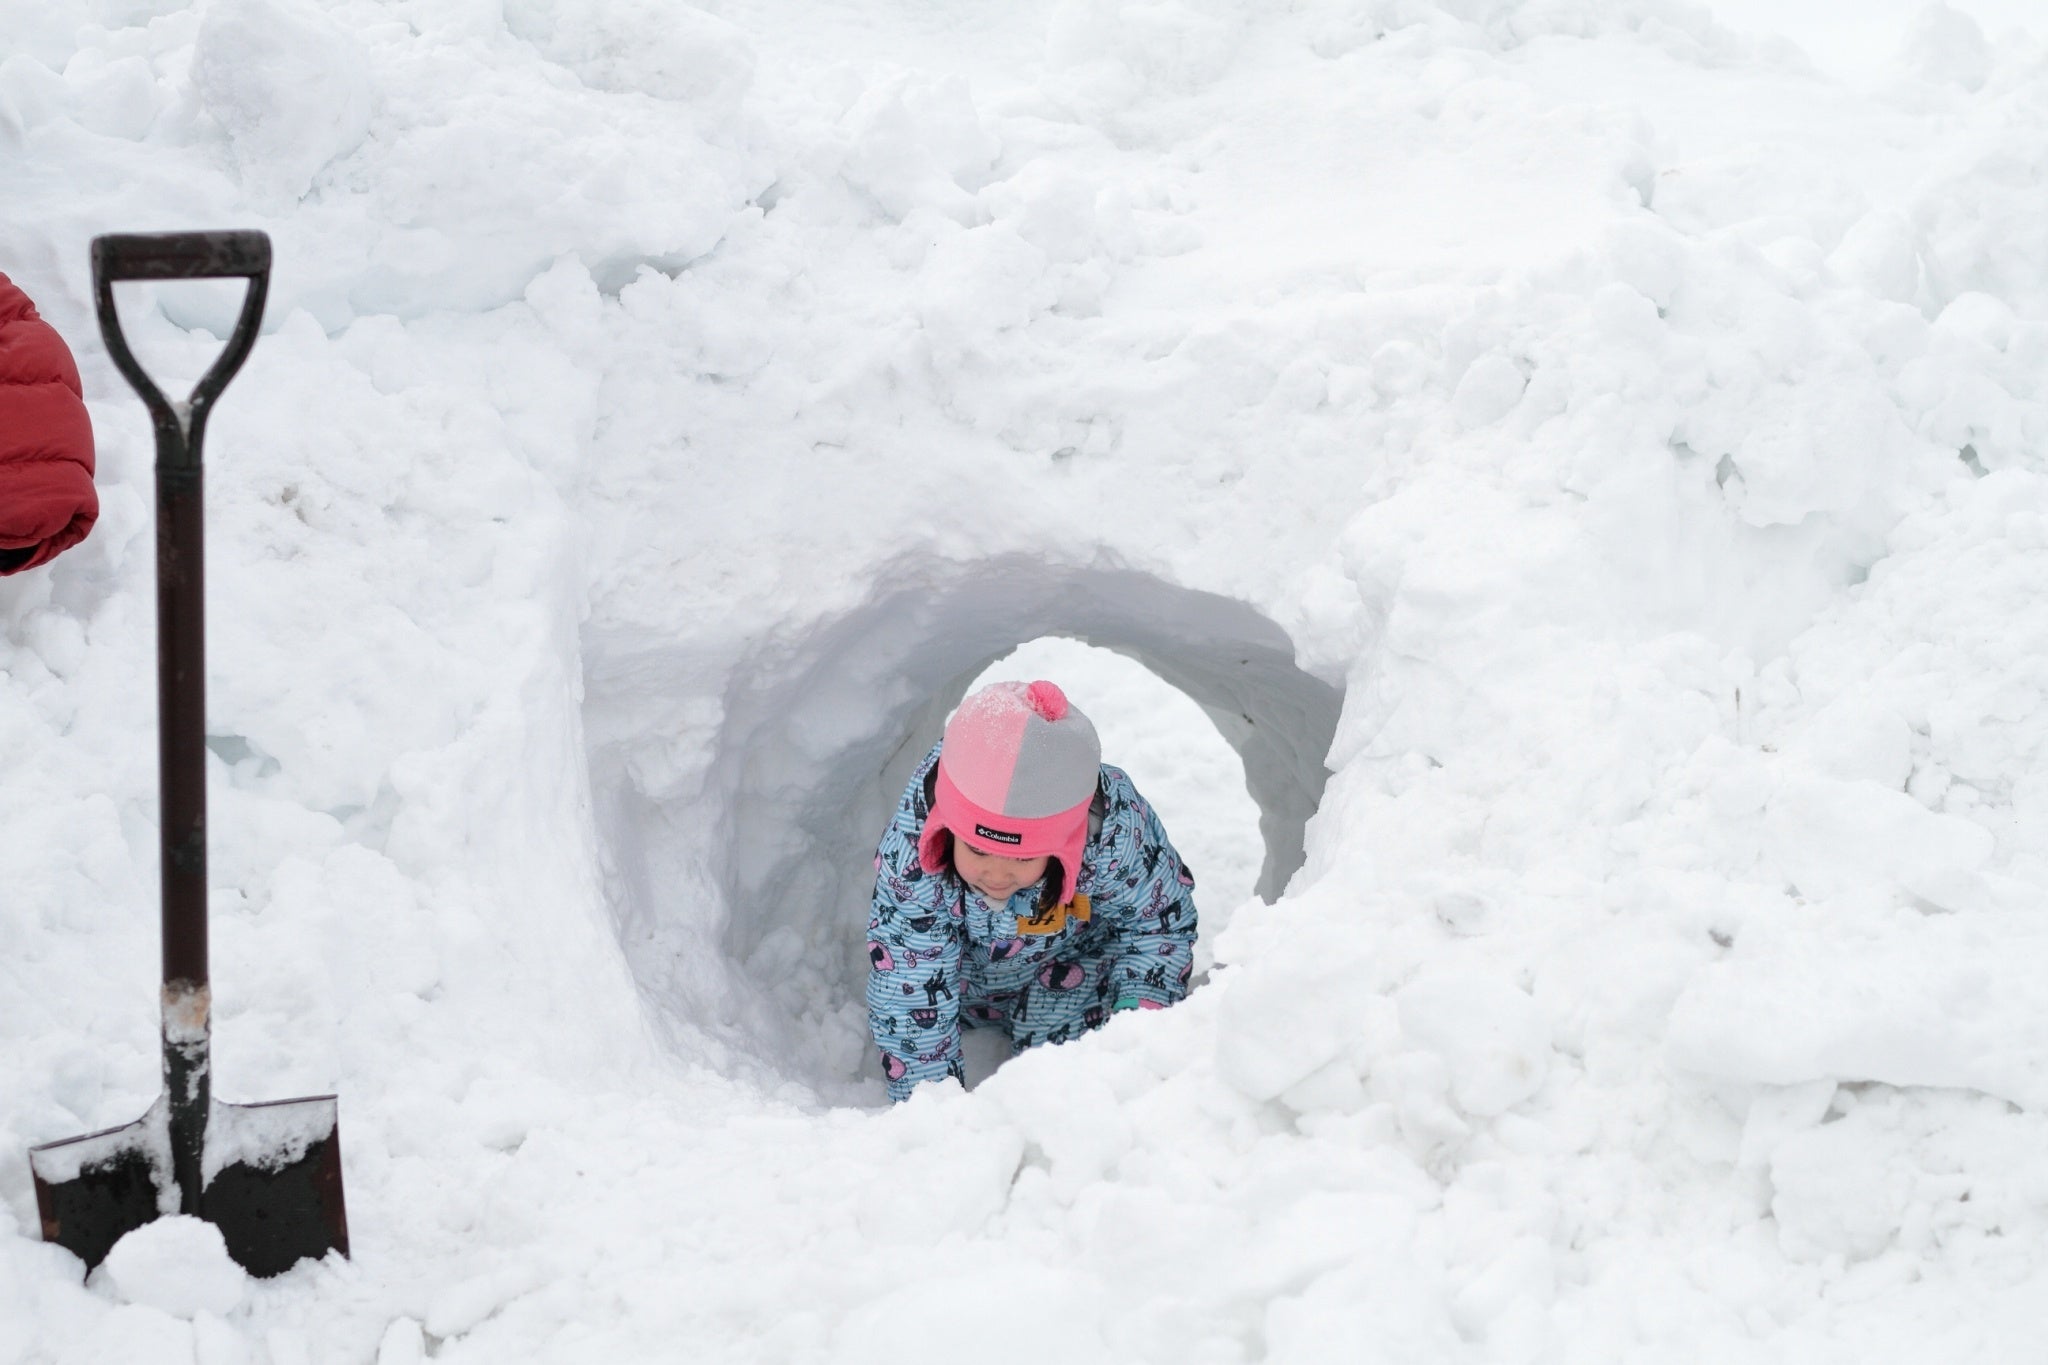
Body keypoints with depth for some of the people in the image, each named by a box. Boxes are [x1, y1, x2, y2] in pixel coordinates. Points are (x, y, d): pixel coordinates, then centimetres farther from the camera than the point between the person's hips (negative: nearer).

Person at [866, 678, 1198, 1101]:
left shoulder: (1117, 835, -41)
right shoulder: (908, 854, -41)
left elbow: (1161, 923, -18)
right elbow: (908, 996, -32)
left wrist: (1139, 1008, -34)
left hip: (1073, 954, -1)